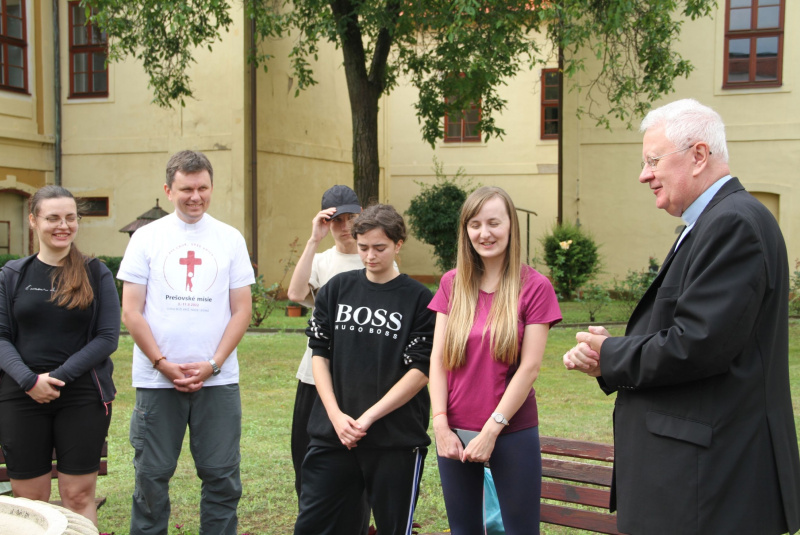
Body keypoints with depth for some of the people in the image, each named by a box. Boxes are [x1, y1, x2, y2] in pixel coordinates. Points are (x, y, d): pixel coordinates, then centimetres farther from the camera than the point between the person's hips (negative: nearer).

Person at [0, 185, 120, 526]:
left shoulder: (96, 274, 4)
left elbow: (108, 337, -3)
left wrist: (59, 377, -12)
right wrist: (28, 380, -14)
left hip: (82, 397, -1)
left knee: (78, 497, 2)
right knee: (29, 500, 5)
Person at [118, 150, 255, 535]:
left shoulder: (230, 239, 6)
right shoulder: (146, 237, 4)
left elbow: (242, 311, 4)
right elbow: (131, 312, 1)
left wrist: (213, 364, -7)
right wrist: (164, 364, -8)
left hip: (218, 379, 1)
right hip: (156, 379, 0)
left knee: (221, 477, 5)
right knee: (151, 476, 6)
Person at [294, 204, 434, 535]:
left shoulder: (418, 299, -3)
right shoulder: (336, 289, 6)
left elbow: (420, 371, -7)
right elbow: (319, 354, 6)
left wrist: (368, 418, -12)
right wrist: (336, 416, -6)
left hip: (397, 440, -2)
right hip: (333, 434, 3)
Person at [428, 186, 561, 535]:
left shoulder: (535, 287, -6)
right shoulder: (452, 284, 4)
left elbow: (529, 368, -10)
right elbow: (437, 358, 2)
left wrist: (491, 431, -12)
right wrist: (441, 424, -7)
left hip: (512, 433, -3)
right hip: (455, 432, 3)